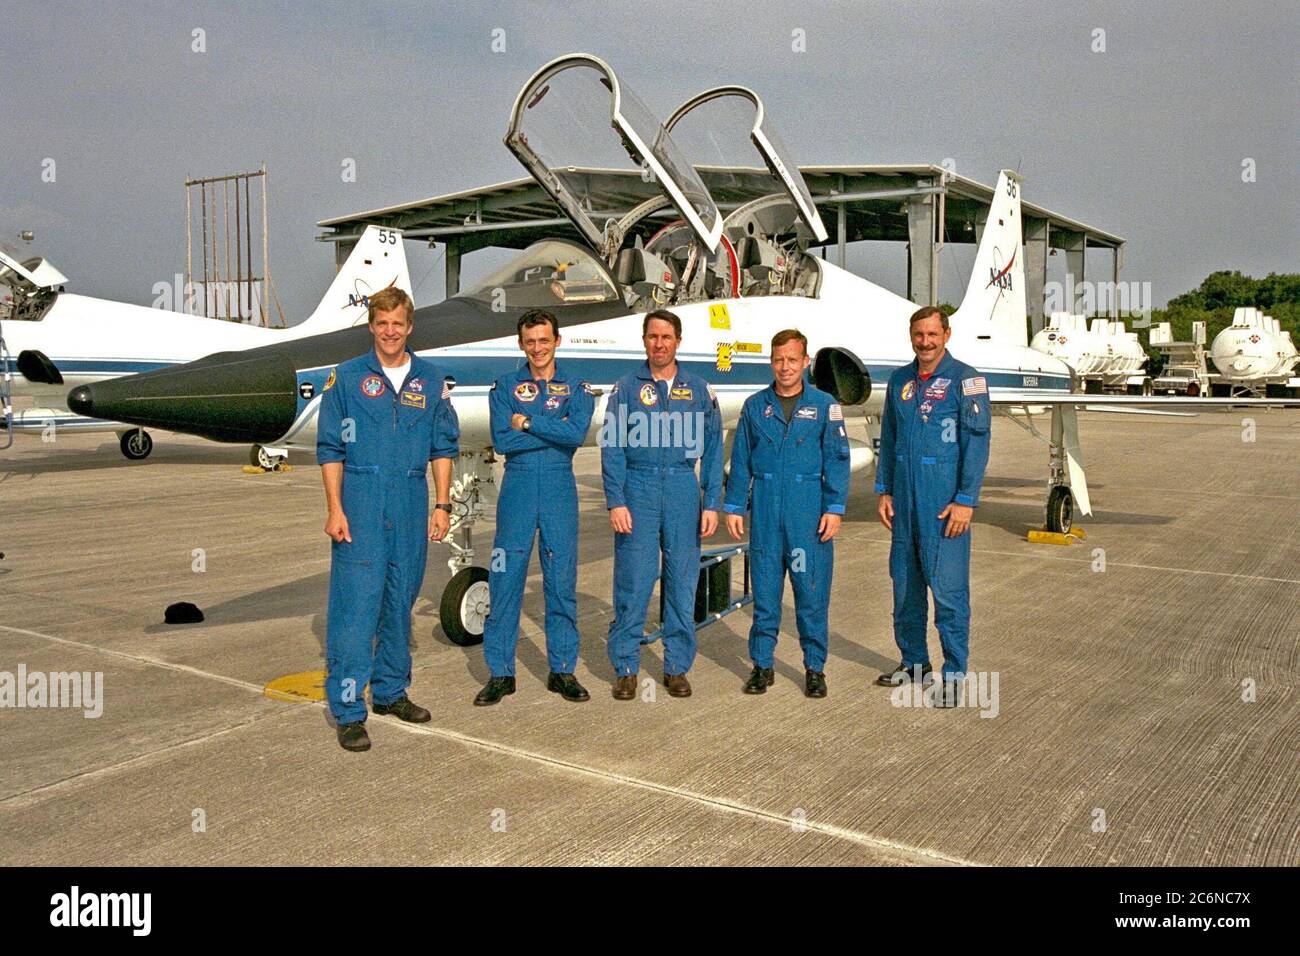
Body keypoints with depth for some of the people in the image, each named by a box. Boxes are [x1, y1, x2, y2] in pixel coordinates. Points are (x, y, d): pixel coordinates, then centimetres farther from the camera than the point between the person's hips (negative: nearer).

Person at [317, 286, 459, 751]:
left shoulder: (430, 380, 9)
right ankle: (349, 710, 0)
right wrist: (335, 509, -7)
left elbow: (443, 447, 10)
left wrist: (442, 505, 3)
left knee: (400, 602, 11)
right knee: (356, 604, -6)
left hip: (411, 504, 3)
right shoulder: (346, 378, 2)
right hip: (362, 501, -3)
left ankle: (391, 691, 26)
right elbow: (330, 448, 1)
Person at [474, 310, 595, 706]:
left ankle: (563, 670, 16)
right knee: (505, 581, 0)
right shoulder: (505, 386, 7)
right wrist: (553, 432, -9)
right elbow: (502, 440, -8)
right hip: (518, 487, 0)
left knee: (562, 581, 5)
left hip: (560, 489, 0)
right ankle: (500, 673, 10)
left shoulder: (576, 388, 7)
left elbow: (577, 434, -12)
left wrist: (528, 423, -10)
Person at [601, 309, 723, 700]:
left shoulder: (699, 389, 10)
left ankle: (677, 667, 16)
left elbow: (712, 450, 8)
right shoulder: (626, 388, 6)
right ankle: (625, 668, 9)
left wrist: (712, 503, 1)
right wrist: (616, 502, -8)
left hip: (683, 489, 2)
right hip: (638, 489, -1)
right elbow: (612, 448, 1)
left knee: (683, 582, 5)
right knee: (632, 582, -2)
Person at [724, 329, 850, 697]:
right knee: (764, 589, 6)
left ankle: (815, 667, 14)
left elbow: (837, 460, 1)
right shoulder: (755, 406, 9)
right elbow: (741, 460, 10)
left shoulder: (824, 405, 4)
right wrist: (734, 506, 6)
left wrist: (835, 508, -6)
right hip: (765, 511, 2)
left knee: (812, 591, 2)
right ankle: (762, 664, 18)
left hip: (809, 510, -2)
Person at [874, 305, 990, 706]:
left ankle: (953, 673, 8)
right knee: (904, 583, 12)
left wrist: (965, 500, -14)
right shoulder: (899, 380, 12)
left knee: (948, 587, -3)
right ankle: (913, 661, 27)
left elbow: (977, 443, -9)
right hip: (904, 499, 6)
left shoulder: (965, 380, -5)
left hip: (945, 502, -6)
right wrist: (884, 490, 10)